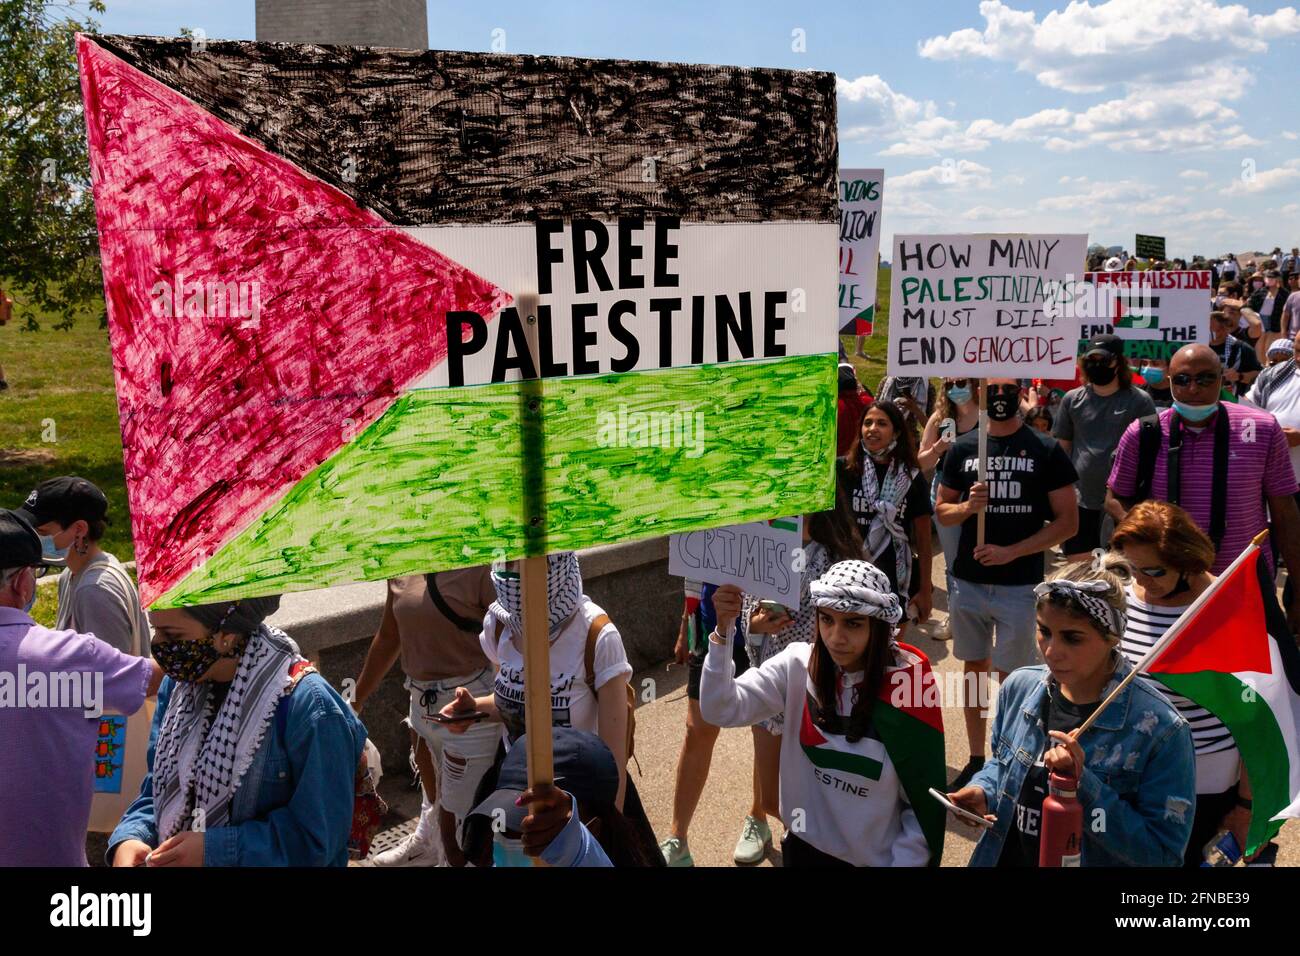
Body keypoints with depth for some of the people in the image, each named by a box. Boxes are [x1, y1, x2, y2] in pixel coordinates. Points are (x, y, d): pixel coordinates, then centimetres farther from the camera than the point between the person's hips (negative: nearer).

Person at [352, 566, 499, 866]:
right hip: (421, 703, 7)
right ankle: (425, 844, 57)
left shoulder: (480, 565, -20)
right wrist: (356, 700, 21)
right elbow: (389, 636, 15)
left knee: (458, 835, -1)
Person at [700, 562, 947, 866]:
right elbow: (720, 710, -21)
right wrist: (723, 631, -31)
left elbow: (924, 801, -11)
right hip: (805, 846, 2)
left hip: (877, 858, -2)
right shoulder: (798, 665, -13)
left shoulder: (910, 688, -18)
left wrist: (903, 861, -13)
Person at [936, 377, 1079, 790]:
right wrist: (967, 507, -11)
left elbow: (1068, 521, -5)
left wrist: (1011, 552, -14)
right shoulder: (963, 448, 7)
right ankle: (976, 760, 25)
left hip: (1019, 583, -3)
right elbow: (941, 510, 12)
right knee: (973, 669, 12)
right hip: (967, 581, 4)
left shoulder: (1046, 450, -3)